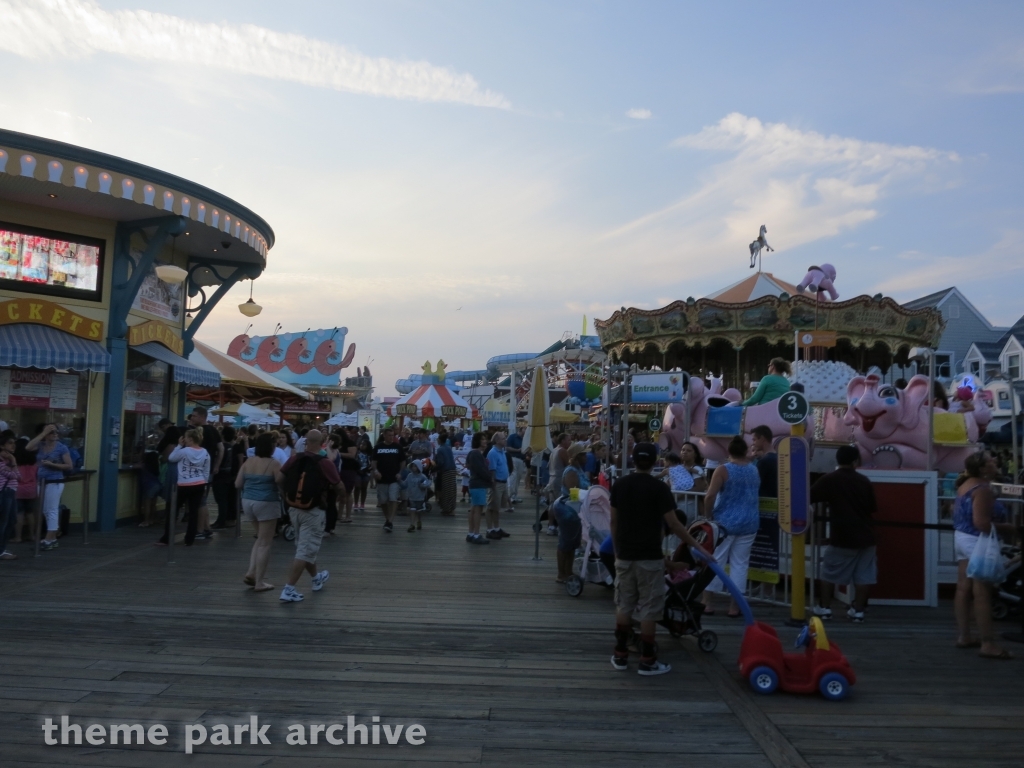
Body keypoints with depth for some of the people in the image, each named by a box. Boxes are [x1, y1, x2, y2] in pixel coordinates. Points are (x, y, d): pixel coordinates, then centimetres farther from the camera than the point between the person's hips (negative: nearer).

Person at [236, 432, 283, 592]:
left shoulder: (248, 462, 5)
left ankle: (251, 573, 13)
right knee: (264, 543, 2)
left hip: (248, 502, 7)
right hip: (267, 503, -7)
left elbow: (237, 484, 9)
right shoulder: (273, 464, -12)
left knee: (261, 539, 22)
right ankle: (259, 582, 5)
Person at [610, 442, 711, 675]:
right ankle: (647, 661, 8)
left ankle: (620, 655, 19)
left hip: (625, 555, 4)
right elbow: (673, 524, -12)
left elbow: (614, 521, 7)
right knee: (649, 610, 3)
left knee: (624, 606, 13)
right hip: (649, 556, -4)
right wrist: (697, 546, -3)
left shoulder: (619, 485, 2)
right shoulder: (659, 488, -11)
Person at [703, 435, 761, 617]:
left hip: (725, 522, -4)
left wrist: (706, 513, -3)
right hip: (749, 523, 4)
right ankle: (734, 606, 10)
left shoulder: (723, 470, -11)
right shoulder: (755, 470, 6)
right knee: (740, 563, 8)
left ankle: (707, 602, 8)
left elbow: (710, 496, -17)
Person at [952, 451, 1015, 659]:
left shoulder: (966, 485, 12)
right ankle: (987, 644, -4)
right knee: (982, 593, -7)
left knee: (964, 589, 12)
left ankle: (963, 636, 18)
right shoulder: (983, 489, -20)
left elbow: (957, 511, 20)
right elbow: (981, 523, -26)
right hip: (977, 542, -10)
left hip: (962, 538, 10)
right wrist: (1008, 528, -15)